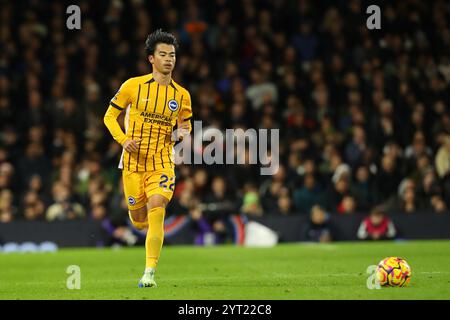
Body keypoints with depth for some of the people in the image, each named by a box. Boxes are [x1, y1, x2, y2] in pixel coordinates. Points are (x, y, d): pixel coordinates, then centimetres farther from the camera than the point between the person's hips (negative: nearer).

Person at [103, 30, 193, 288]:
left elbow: (186, 123, 20)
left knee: (156, 210, -20)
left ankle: (150, 273, -17)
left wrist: (182, 133, -5)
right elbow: (110, 116, 6)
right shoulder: (133, 86, -1)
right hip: (134, 161, 0)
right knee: (139, 220, 6)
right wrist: (123, 139, -11)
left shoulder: (182, 95, 5)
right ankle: (152, 229, 46)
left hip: (162, 162, 0)